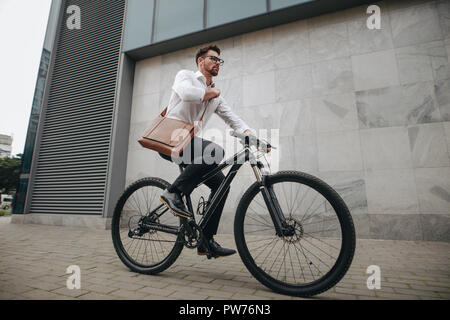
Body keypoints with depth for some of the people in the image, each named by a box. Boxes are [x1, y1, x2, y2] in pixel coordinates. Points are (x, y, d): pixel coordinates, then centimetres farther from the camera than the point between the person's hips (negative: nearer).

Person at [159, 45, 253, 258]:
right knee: (215, 151, -32)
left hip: (189, 143, 7)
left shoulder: (216, 95, 21)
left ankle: (206, 241, 2)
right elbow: (187, 93, -21)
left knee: (221, 184, -6)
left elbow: (232, 118, 11)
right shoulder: (185, 75, 4)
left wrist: (251, 136, -6)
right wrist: (212, 91, -3)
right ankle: (173, 192, -19)